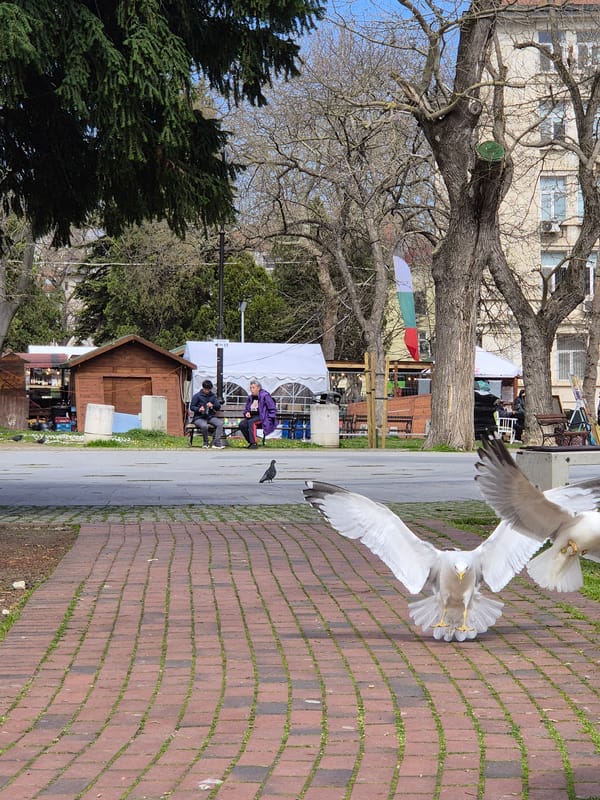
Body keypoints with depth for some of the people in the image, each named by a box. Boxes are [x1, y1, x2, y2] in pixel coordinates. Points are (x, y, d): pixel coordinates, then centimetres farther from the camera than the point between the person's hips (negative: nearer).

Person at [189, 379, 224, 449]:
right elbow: (191, 407, 3)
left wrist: (212, 405, -13)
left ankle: (216, 443, -29)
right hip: (199, 418, -3)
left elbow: (218, 407, 10)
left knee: (220, 423, -28)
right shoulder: (197, 396, 5)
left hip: (211, 417, 3)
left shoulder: (213, 396, 15)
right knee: (204, 426, -37)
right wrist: (199, 409, -18)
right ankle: (206, 443, -12)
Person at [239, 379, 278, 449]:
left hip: (262, 417, -6)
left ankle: (254, 443, -33)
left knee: (251, 422, -36)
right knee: (242, 424, -22)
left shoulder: (265, 396, -6)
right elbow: (246, 409, 27)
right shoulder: (250, 397, 14)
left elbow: (273, 409, -5)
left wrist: (269, 419, -14)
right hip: (252, 416, 6)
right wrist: (247, 413, 3)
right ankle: (250, 442, -10)